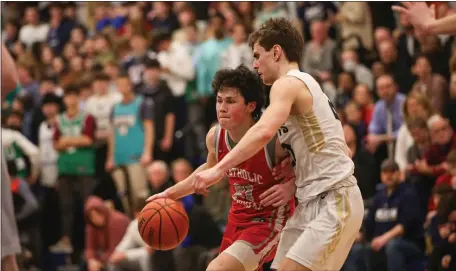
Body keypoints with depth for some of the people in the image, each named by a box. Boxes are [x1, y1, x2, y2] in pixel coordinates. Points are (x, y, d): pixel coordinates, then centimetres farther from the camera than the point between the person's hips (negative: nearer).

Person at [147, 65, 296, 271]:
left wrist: (290, 188, -32)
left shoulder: (273, 139, -27)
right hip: (239, 218, 7)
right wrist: (170, 194, 14)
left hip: (270, 221, -7)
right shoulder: (215, 137, -9)